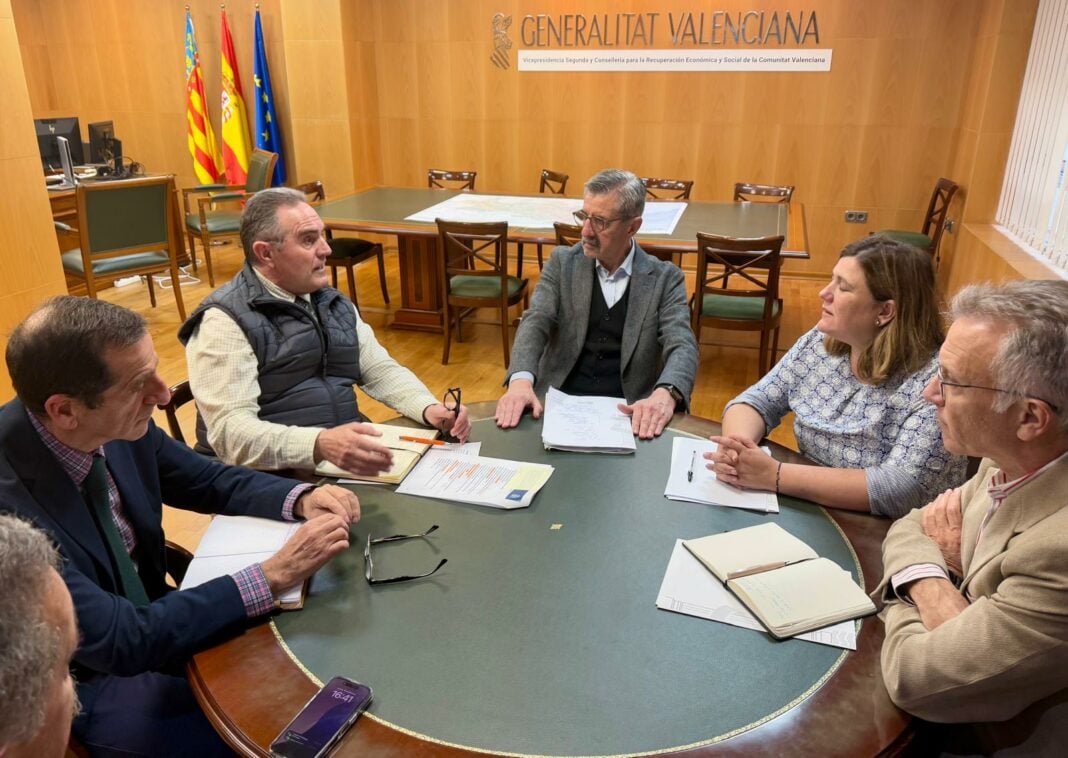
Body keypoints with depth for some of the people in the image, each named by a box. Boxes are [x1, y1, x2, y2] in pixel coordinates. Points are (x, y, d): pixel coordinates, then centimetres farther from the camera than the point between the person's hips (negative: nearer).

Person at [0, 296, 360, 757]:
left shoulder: (117, 427, -14)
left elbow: (207, 481, 2)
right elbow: (119, 641, -30)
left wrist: (301, 498, -16)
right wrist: (274, 575, -31)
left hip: (147, 616, 6)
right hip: (83, 683, -5)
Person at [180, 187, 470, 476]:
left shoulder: (334, 304, 13)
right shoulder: (226, 320, -11)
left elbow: (381, 370, 16)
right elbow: (231, 430, -20)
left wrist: (429, 408, -3)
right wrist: (320, 444, -35)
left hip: (352, 458, 6)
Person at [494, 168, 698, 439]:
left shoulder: (665, 278, 2)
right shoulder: (563, 262, 6)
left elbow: (682, 346, -9)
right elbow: (535, 322, -5)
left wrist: (665, 394, -33)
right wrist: (521, 380, -27)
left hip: (627, 412, 0)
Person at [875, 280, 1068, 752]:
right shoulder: (1015, 460, -11)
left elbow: (913, 677, -27)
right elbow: (910, 531, 2)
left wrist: (924, 587, -11)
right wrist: (935, 586, -17)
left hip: (997, 740, -5)